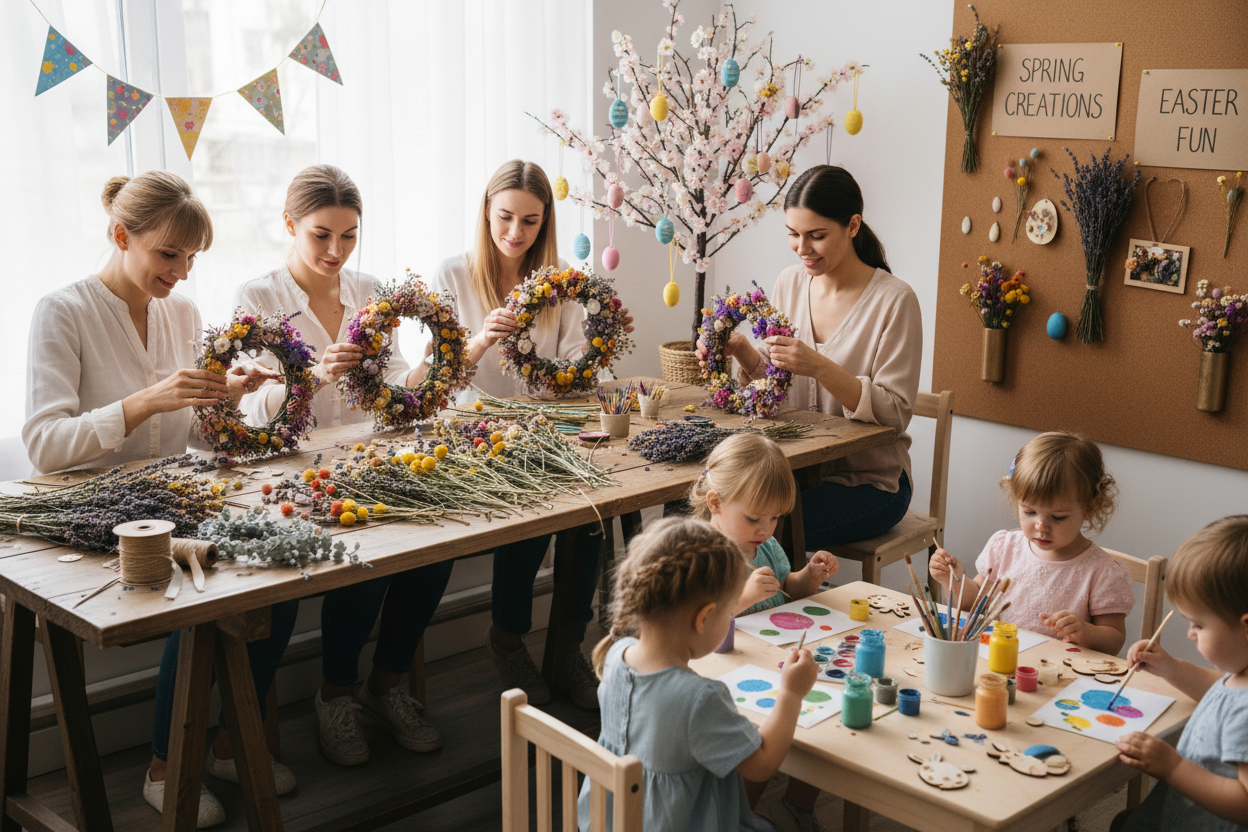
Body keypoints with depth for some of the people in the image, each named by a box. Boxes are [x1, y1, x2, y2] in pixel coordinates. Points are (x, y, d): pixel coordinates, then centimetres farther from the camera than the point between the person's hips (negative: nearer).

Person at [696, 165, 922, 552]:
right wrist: (741, 350, -10)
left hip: (871, 481, -5)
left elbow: (896, 412, -17)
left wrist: (820, 368, -28)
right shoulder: (790, 282, 4)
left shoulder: (894, 300, -14)